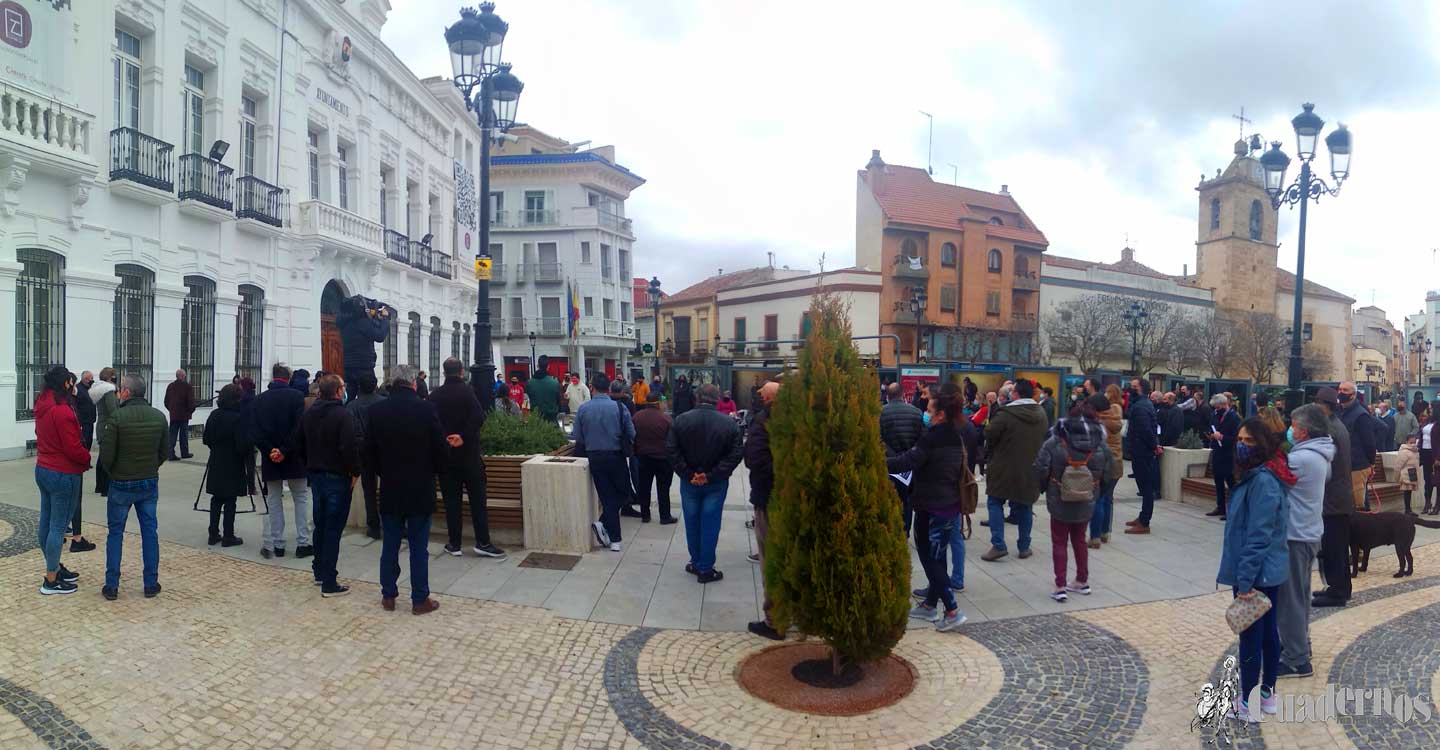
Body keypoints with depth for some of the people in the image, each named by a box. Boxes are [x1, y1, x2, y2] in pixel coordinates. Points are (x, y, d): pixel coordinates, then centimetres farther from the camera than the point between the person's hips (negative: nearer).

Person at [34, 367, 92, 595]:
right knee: (58, 526, -2)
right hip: (63, 475, -10)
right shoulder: (62, 410, -21)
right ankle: (51, 581, 4)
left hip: (43, 470, 10)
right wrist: (88, 459, -1)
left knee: (46, 522, 16)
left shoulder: (42, 406, 7)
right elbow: (73, 448, -21)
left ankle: (54, 568, 30)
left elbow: (43, 436, 15)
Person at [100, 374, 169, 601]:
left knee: (115, 533, 9)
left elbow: (106, 456, -14)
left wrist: (112, 472, 6)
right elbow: (165, 452, 4)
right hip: (150, 483, 3)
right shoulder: (159, 416, -2)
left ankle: (112, 586, 14)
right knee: (149, 531, 10)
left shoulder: (117, 417, -17)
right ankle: (151, 584, 13)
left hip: (121, 484, -3)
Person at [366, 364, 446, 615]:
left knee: (390, 545, 13)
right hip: (421, 488, -2)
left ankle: (388, 596, 21)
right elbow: (440, 448, -8)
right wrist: (433, 472, 10)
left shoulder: (377, 410, -4)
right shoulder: (427, 409, -12)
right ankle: (420, 599, 10)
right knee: (419, 546, 4)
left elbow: (369, 450, 3)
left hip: (389, 488, 2)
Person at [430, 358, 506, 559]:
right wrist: (464, 437, -14)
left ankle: (454, 544, 11)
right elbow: (478, 417, -20)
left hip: (445, 454, 3)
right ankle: (482, 542, 2)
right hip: (468, 453, -3)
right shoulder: (467, 391, -9)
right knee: (477, 498, 3)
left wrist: (443, 440, 2)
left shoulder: (435, 395, 2)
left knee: (451, 500, 8)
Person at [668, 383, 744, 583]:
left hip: (689, 482, 1)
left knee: (692, 523, 15)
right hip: (716, 484, -1)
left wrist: (688, 474, -7)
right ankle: (706, 569, 11)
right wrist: (712, 475, -12)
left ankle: (696, 563, 25)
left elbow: (671, 450, -9)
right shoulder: (729, 423, -9)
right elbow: (736, 454, -13)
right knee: (710, 525, 6)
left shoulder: (681, 420, -7)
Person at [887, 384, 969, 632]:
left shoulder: (931, 437, -19)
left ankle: (952, 610, -2)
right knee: (937, 556, 15)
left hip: (931, 508, -8)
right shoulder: (955, 437, 8)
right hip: (950, 505, 8)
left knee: (929, 558, 1)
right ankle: (930, 604, 24)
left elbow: (907, 461, -26)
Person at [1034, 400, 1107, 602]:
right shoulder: (1101, 446, -6)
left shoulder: (1054, 443, -15)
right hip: (1086, 503, 3)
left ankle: (1060, 587, 4)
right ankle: (1082, 582, 31)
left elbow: (1040, 471, -16)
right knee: (1079, 540, 22)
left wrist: (1046, 488, 3)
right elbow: (1105, 476, -1)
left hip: (1059, 502, -3)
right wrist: (1094, 492, 15)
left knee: (1059, 542, 9)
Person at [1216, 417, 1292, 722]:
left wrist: (1244, 579, -24)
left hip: (1256, 572, -10)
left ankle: (1247, 703, 12)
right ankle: (1268, 693, 30)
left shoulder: (1262, 481, -23)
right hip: (1270, 570, 10)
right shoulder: (1263, 475, 9)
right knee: (1268, 631, 18)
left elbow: (1258, 535, -25)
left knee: (1250, 635, 1)